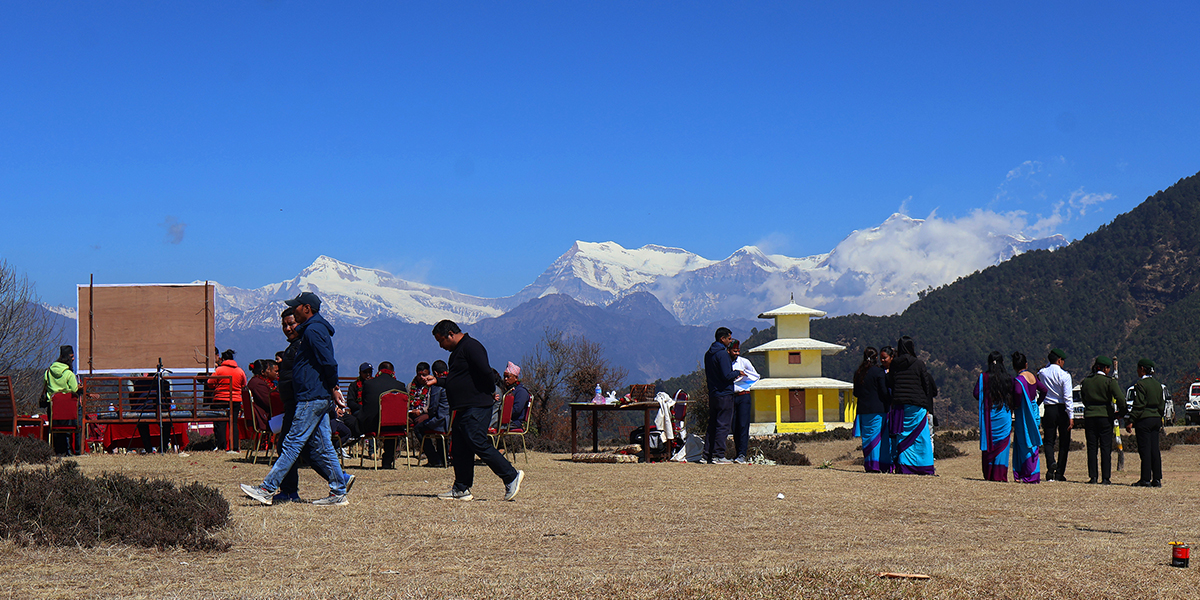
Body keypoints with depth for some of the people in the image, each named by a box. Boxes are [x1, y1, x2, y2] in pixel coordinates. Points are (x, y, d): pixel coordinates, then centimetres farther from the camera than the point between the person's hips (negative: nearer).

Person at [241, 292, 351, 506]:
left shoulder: (313, 330, -13)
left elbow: (329, 362, -20)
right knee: (322, 446, 8)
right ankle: (338, 492, 8)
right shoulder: (311, 329, 20)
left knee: (293, 443, -9)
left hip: (312, 398, -11)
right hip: (318, 398, 11)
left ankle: (267, 489, -9)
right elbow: (328, 363, 23)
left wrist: (333, 388, -14)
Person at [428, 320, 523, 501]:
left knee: (479, 444, -13)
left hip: (476, 407, -11)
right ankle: (461, 489, 11)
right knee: (460, 448, 8)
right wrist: (436, 381, 20)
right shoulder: (457, 351, 21)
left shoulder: (470, 346, -12)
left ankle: (511, 476, -8)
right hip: (463, 409, 11)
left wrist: (490, 391, -10)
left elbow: (485, 372, -22)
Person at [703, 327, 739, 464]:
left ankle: (706, 455, 12)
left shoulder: (708, 354, 14)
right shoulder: (722, 353, -14)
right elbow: (727, 375, -19)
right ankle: (718, 456, -6)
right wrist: (737, 373, -2)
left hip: (712, 394, 9)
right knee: (723, 426, -5)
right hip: (724, 394, -9)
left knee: (712, 425, 12)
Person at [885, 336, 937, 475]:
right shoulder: (918, 364, -3)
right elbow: (926, 386, 0)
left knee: (901, 436, 7)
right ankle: (921, 467, 0)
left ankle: (901, 466, 3)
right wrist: (927, 407, 6)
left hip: (899, 405, 3)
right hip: (916, 405, -3)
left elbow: (890, 385, 6)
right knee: (920, 436, 3)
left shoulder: (894, 364, 4)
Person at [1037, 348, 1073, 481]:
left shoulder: (1042, 373, 1)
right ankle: (1059, 473, 5)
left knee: (1049, 441, 8)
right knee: (1064, 441, 8)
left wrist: (1050, 363, 22)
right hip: (1062, 409, -3)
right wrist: (1071, 417, -12)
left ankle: (1051, 464, -21)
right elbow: (1067, 397, -14)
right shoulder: (1064, 375, -11)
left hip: (1048, 410, 3)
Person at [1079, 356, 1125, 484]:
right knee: (1106, 448, 2)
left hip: (1089, 416, 3)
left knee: (1092, 447, 6)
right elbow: (1120, 398, -15)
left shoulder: (1085, 381, 6)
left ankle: (1093, 476, 4)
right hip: (1105, 416, -3)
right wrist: (1121, 413, -2)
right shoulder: (1109, 381, -7)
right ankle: (1106, 477, 0)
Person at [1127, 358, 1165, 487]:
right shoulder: (1158, 384, 13)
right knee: (1155, 450, 8)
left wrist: (1131, 422, -13)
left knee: (1145, 449, -6)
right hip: (1156, 419, 7)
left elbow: (1138, 405, -15)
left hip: (1144, 419, -7)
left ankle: (1145, 479, -6)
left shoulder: (1140, 384, -11)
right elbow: (1161, 405, 16)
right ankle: (1157, 479, 7)